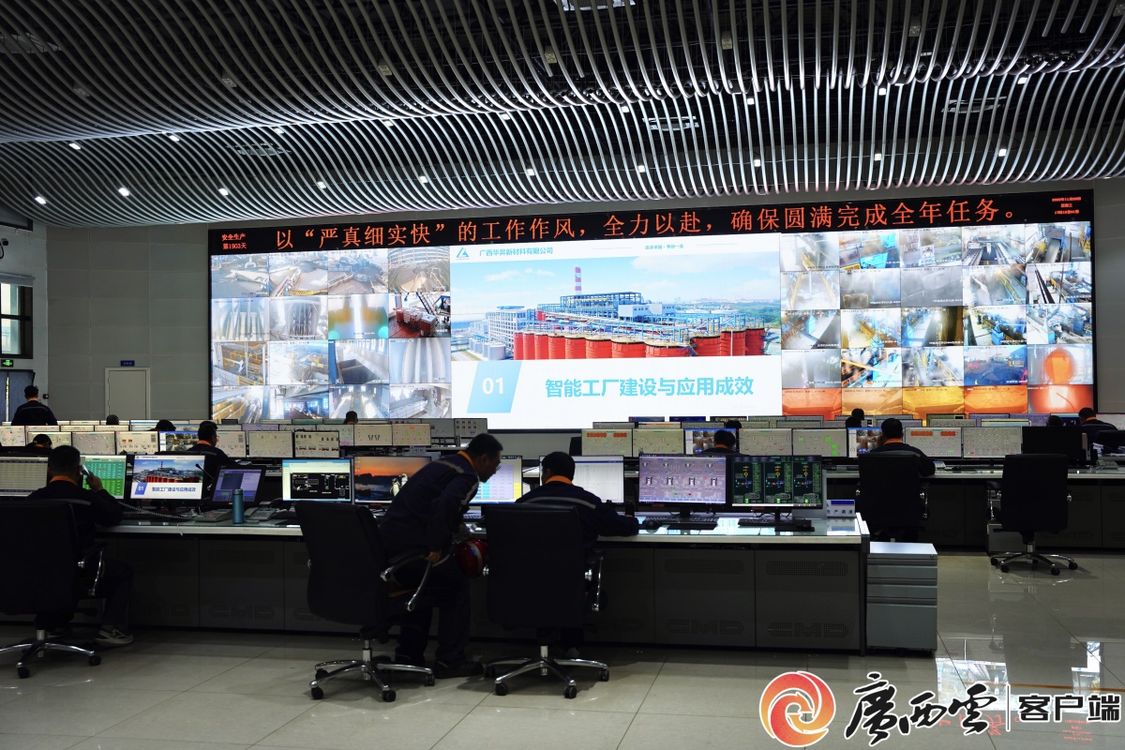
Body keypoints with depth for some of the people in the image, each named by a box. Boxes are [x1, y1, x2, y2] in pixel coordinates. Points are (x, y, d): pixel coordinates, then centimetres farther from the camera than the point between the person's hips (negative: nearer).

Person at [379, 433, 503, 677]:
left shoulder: (439, 465, 20)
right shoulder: (467, 477, -7)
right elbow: (445, 506, -26)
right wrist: (436, 548, -19)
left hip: (386, 541, 9)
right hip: (410, 548, -9)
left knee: (423, 587, 29)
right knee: (457, 588, 9)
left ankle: (408, 655, 29)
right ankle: (450, 661, 10)